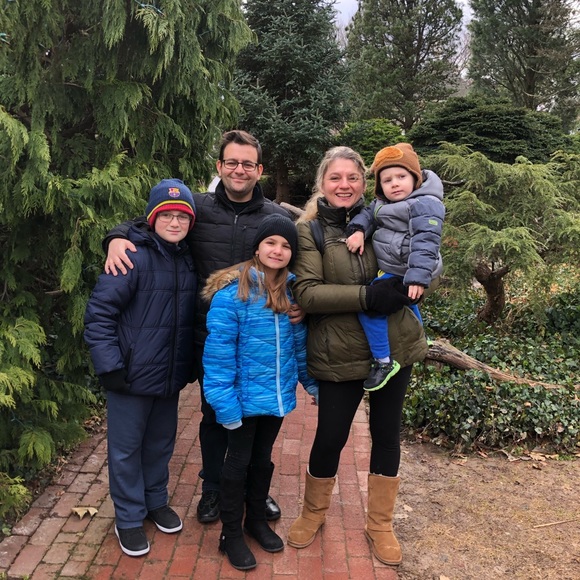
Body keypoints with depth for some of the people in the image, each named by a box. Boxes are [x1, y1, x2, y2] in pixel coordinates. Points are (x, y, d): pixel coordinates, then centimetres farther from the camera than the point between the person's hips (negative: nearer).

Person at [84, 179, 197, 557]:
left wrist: (189, 365, 10)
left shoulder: (189, 260, 4)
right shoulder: (133, 257, -16)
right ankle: (129, 518, 27)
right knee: (127, 447, 9)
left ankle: (156, 501, 40)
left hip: (171, 376, 6)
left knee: (161, 442, 19)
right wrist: (109, 366, -18)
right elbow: (99, 312, -16)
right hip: (132, 375, -6)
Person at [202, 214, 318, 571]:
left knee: (263, 459, 20)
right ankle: (232, 534, 28)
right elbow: (219, 350, -20)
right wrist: (224, 401, -21)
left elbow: (299, 343, 11)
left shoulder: (292, 291, 1)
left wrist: (311, 382, 13)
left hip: (278, 394, 5)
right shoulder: (232, 291, -19)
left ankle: (257, 520, 40)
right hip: (246, 395, -5)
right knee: (239, 462, 10)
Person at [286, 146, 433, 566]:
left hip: (395, 345, 4)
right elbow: (307, 292, -16)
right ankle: (314, 513, 36)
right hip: (340, 354, -3)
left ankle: (380, 524, 34)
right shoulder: (309, 230, -5)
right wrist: (365, 296, -25)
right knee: (330, 436, 8)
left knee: (386, 434, 13)